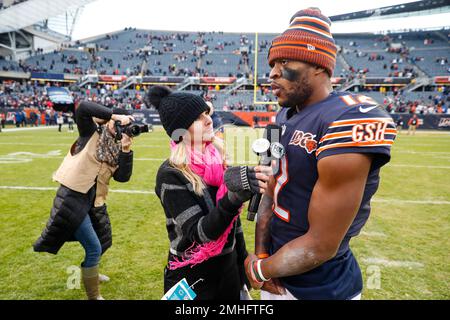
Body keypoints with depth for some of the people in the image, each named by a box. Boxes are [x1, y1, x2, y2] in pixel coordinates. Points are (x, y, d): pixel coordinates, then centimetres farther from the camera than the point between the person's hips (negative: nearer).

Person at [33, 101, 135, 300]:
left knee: (103, 242, 23)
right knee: (94, 248, -6)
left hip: (93, 201, 8)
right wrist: (116, 116, -26)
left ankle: (89, 272, 53)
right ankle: (93, 296, 13)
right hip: (73, 197, -7)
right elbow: (83, 108, -25)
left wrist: (126, 150, -14)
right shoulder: (91, 133, -7)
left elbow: (123, 177, -4)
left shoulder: (115, 149, 7)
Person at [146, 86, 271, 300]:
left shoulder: (215, 160, -2)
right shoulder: (171, 174, -19)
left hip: (228, 268, 5)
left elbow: (231, 218, 6)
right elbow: (199, 233, -26)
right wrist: (233, 197, -41)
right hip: (192, 279, -5)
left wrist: (243, 259, 11)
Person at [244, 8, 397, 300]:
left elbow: (321, 246, -24)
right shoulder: (286, 117, 1)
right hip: (279, 262, 7)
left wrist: (259, 269, -10)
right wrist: (260, 254, -7)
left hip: (320, 287, -7)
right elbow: (271, 194, 4)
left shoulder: (348, 124, -26)